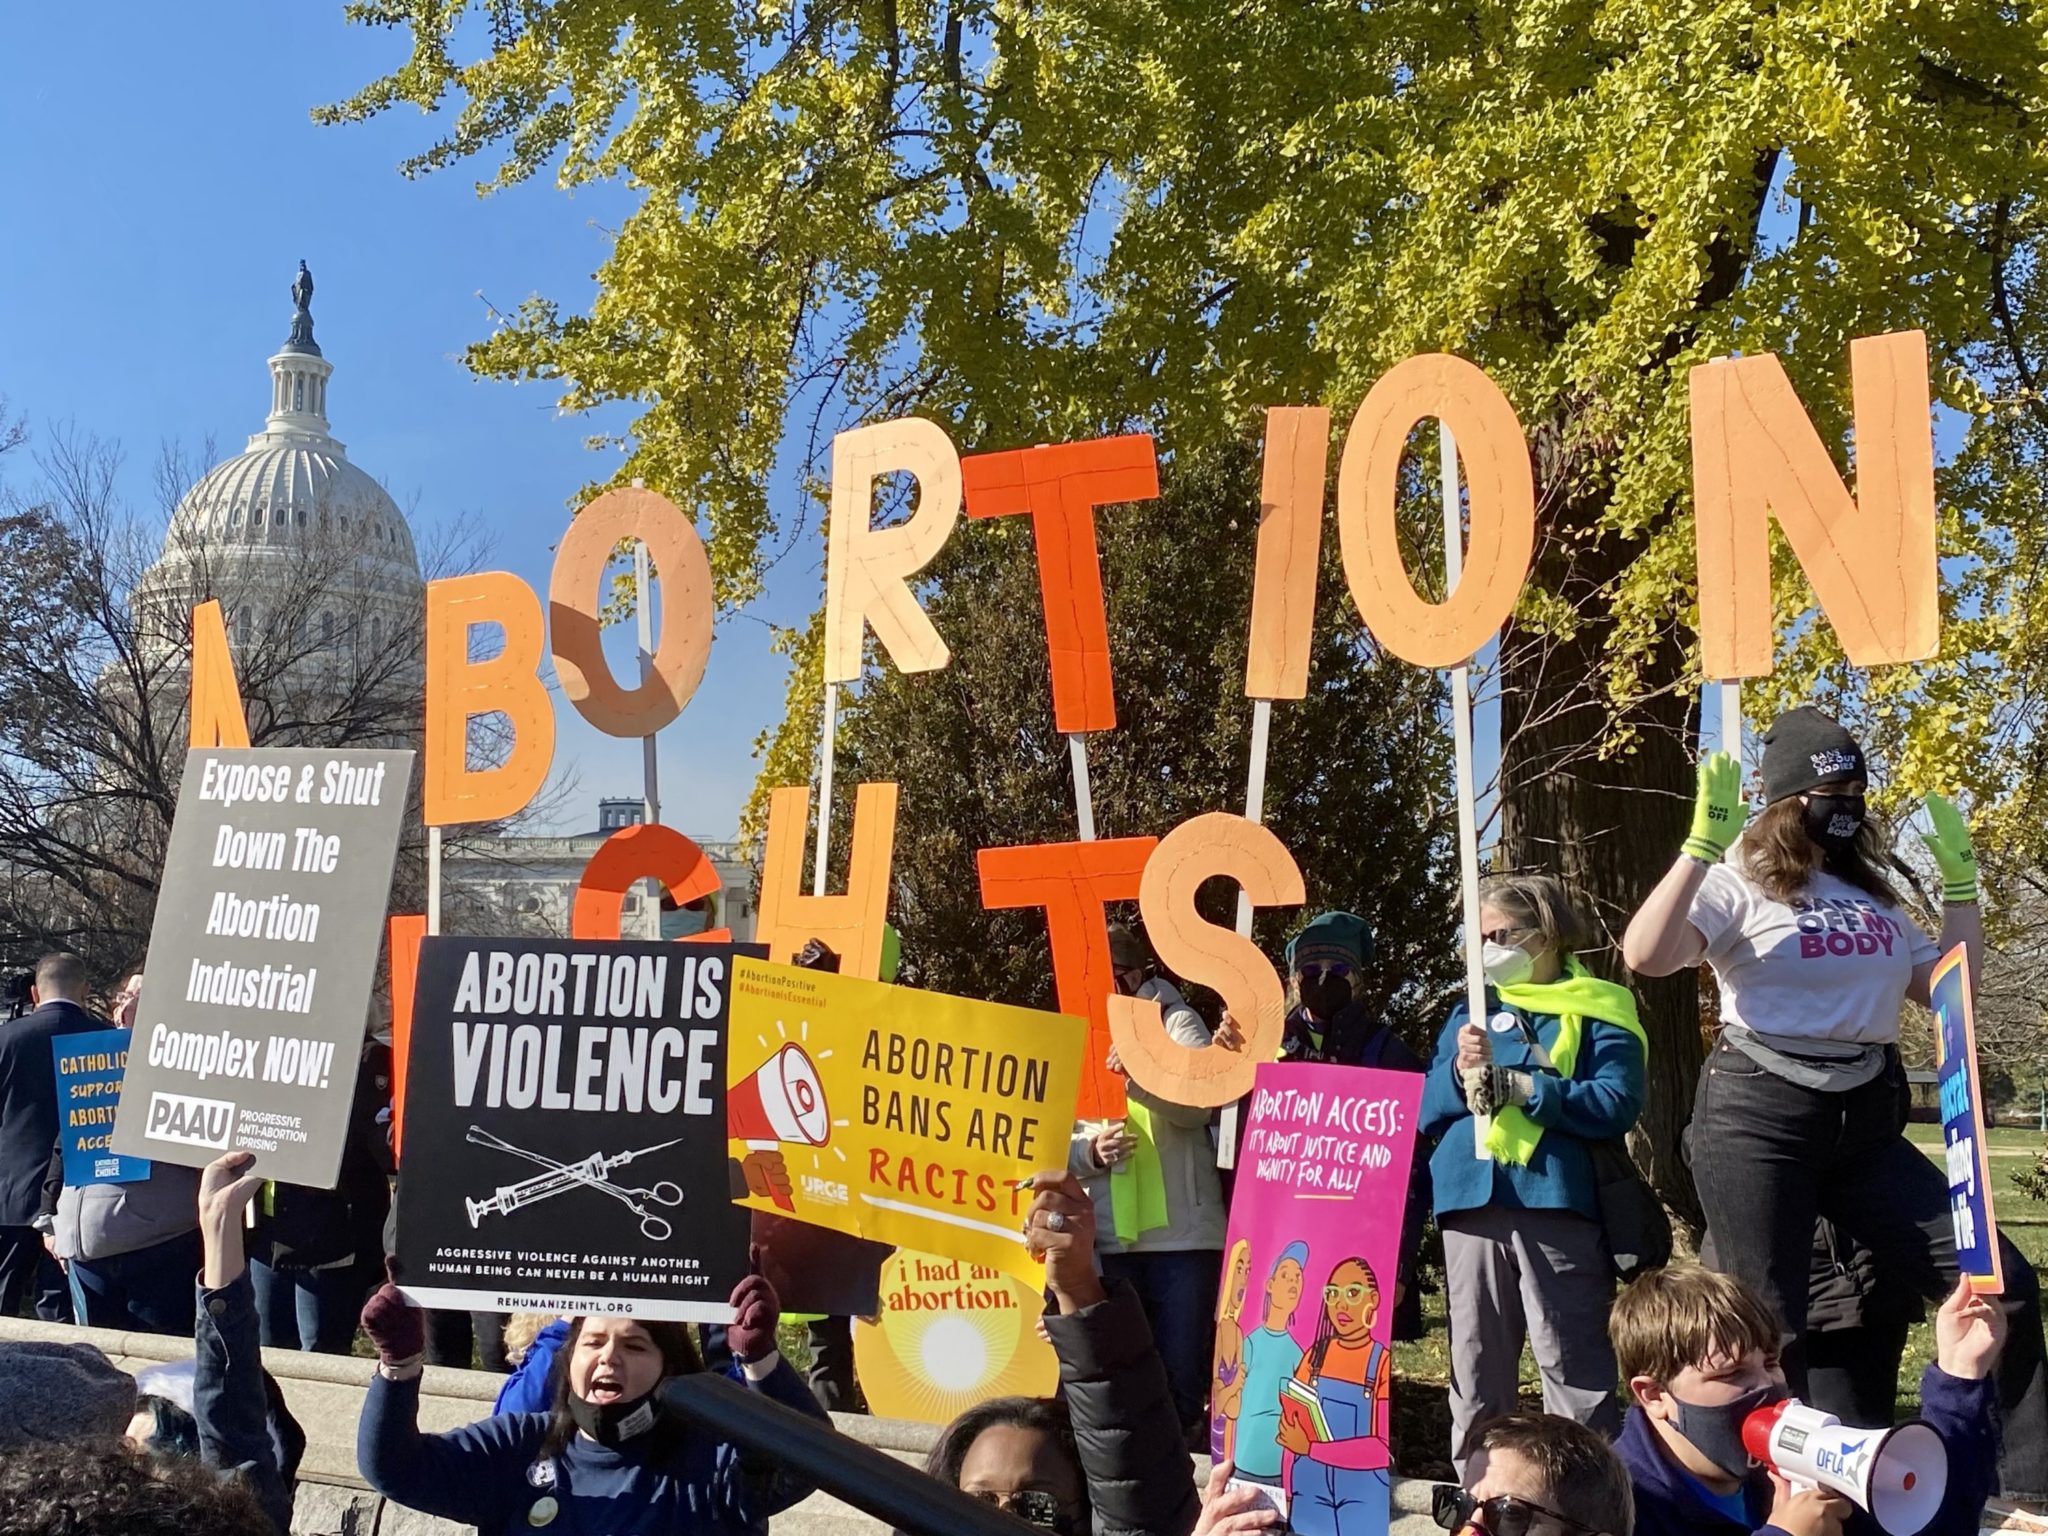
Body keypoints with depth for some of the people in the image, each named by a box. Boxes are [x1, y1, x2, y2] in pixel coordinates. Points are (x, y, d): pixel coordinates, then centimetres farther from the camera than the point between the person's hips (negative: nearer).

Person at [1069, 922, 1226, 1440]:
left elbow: (1200, 1101, -14)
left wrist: (1141, 1078, -33)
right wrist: (1090, 1150, -16)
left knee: (1182, 1376, -1)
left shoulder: (1174, 1023, 6)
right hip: (1106, 1239, 3)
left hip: (1182, 1233, -3)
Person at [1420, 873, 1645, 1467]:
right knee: (1476, 1372, 10)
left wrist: (1517, 1086, -15)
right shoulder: (1473, 1011, 19)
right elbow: (1427, 1108, 11)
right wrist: (1461, 1073, -9)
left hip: (1557, 1200, -5)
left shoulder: (1596, 1012, 4)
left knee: (1574, 1372, -4)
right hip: (1472, 1201, 5)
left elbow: (1616, 1104, -11)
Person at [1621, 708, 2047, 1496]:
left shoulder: (1872, 893, 15)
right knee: (1767, 1329, -3)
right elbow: (1645, 957, -22)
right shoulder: (1741, 882, -5)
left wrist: (1958, 879, 16)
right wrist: (1702, 845, -26)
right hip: (1758, 1116, -6)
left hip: (1864, 1121, 6)